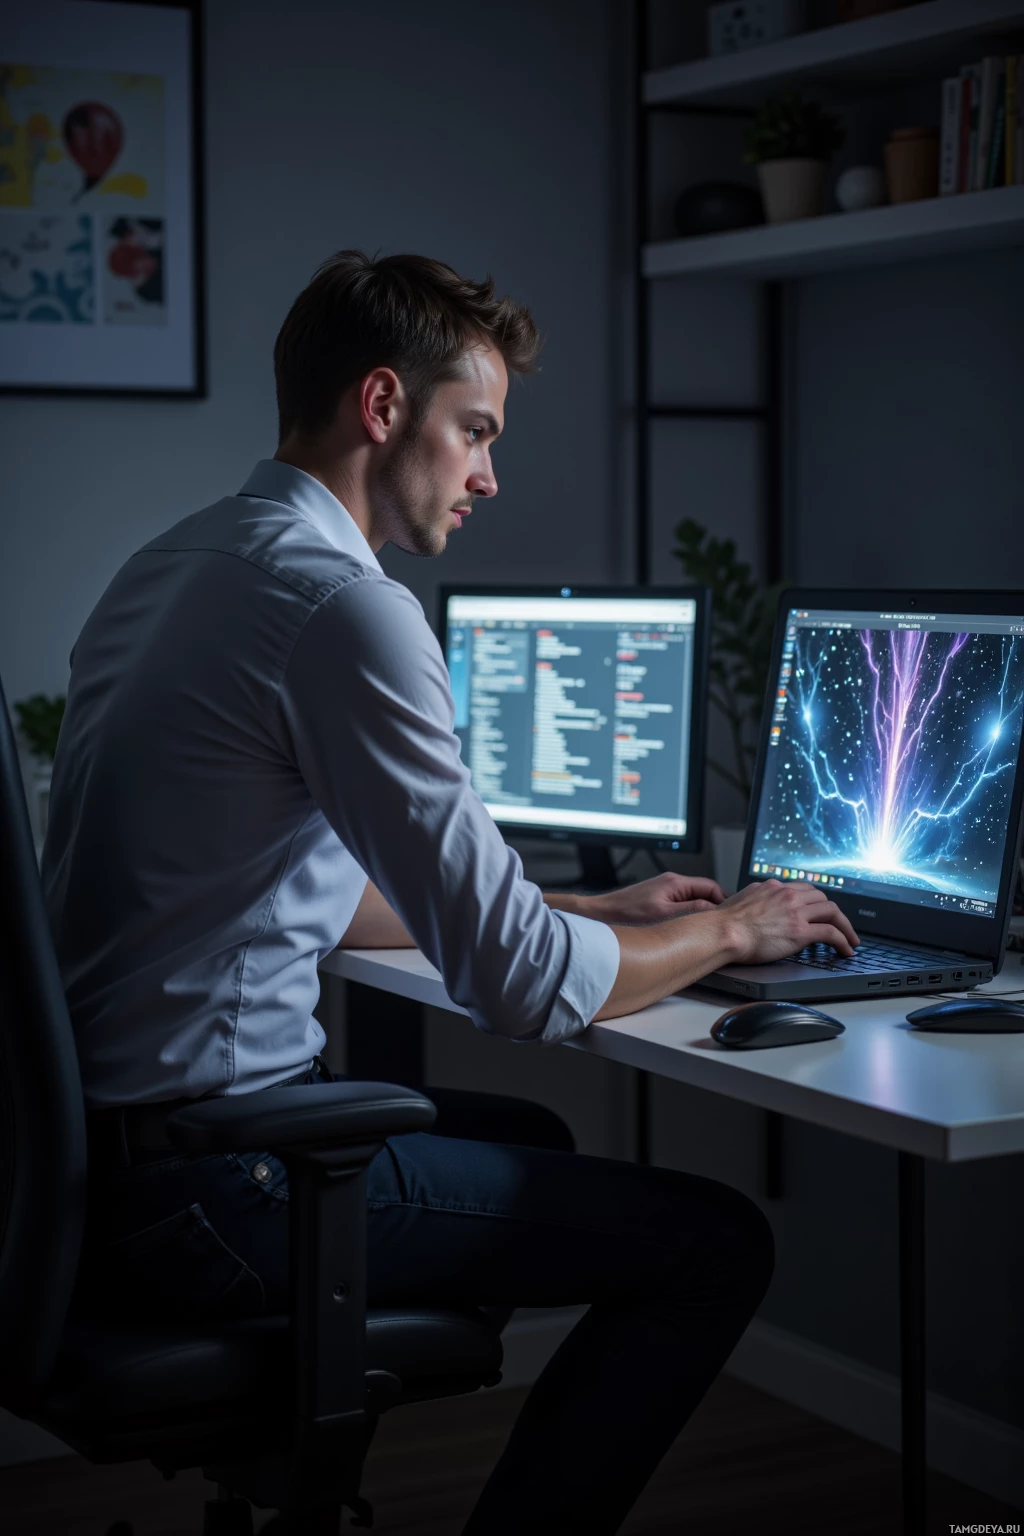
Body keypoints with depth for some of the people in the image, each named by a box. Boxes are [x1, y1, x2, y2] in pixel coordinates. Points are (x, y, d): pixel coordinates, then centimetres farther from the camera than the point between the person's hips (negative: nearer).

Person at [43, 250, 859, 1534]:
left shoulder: (169, 567, 13)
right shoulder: (341, 603, -18)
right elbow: (526, 989, -19)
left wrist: (603, 908, 23)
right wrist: (722, 934, 1)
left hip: (88, 1148, 10)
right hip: (207, 1188, -10)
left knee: (532, 1137, 31)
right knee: (715, 1243, -3)